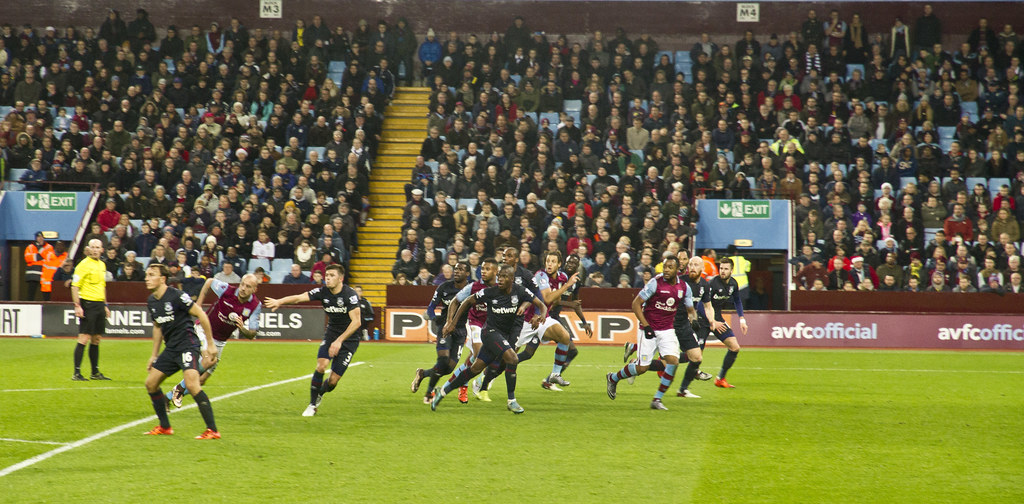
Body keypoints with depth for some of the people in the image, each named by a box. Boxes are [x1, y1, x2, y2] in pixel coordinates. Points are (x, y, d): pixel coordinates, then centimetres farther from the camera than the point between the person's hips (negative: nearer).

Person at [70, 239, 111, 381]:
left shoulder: (102, 265, 16)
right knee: (84, 338, -9)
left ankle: (95, 372, 17)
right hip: (88, 304, -8)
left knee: (96, 339, 11)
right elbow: (75, 286, -12)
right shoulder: (84, 265, -9)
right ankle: (77, 373, -7)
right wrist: (77, 306, -19)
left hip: (99, 304, 8)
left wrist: (105, 305, 24)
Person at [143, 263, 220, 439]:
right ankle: (164, 427, 23)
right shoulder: (151, 301, 9)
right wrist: (154, 355, 24)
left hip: (188, 344, -9)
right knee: (151, 383, 9)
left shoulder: (176, 296, -16)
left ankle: (212, 430, -22)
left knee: (191, 384, -25)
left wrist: (210, 345, -12)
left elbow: (201, 315, -12)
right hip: (170, 349, 9)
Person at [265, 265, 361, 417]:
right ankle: (312, 405, -4)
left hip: (349, 338, -3)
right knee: (321, 366, -20)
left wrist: (339, 341, -28)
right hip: (331, 333, 3)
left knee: (333, 381, -7)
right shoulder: (323, 292, -7)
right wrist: (280, 301, -37)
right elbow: (300, 297, -18)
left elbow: (356, 322, -23)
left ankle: (319, 395, 28)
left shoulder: (350, 295, -20)